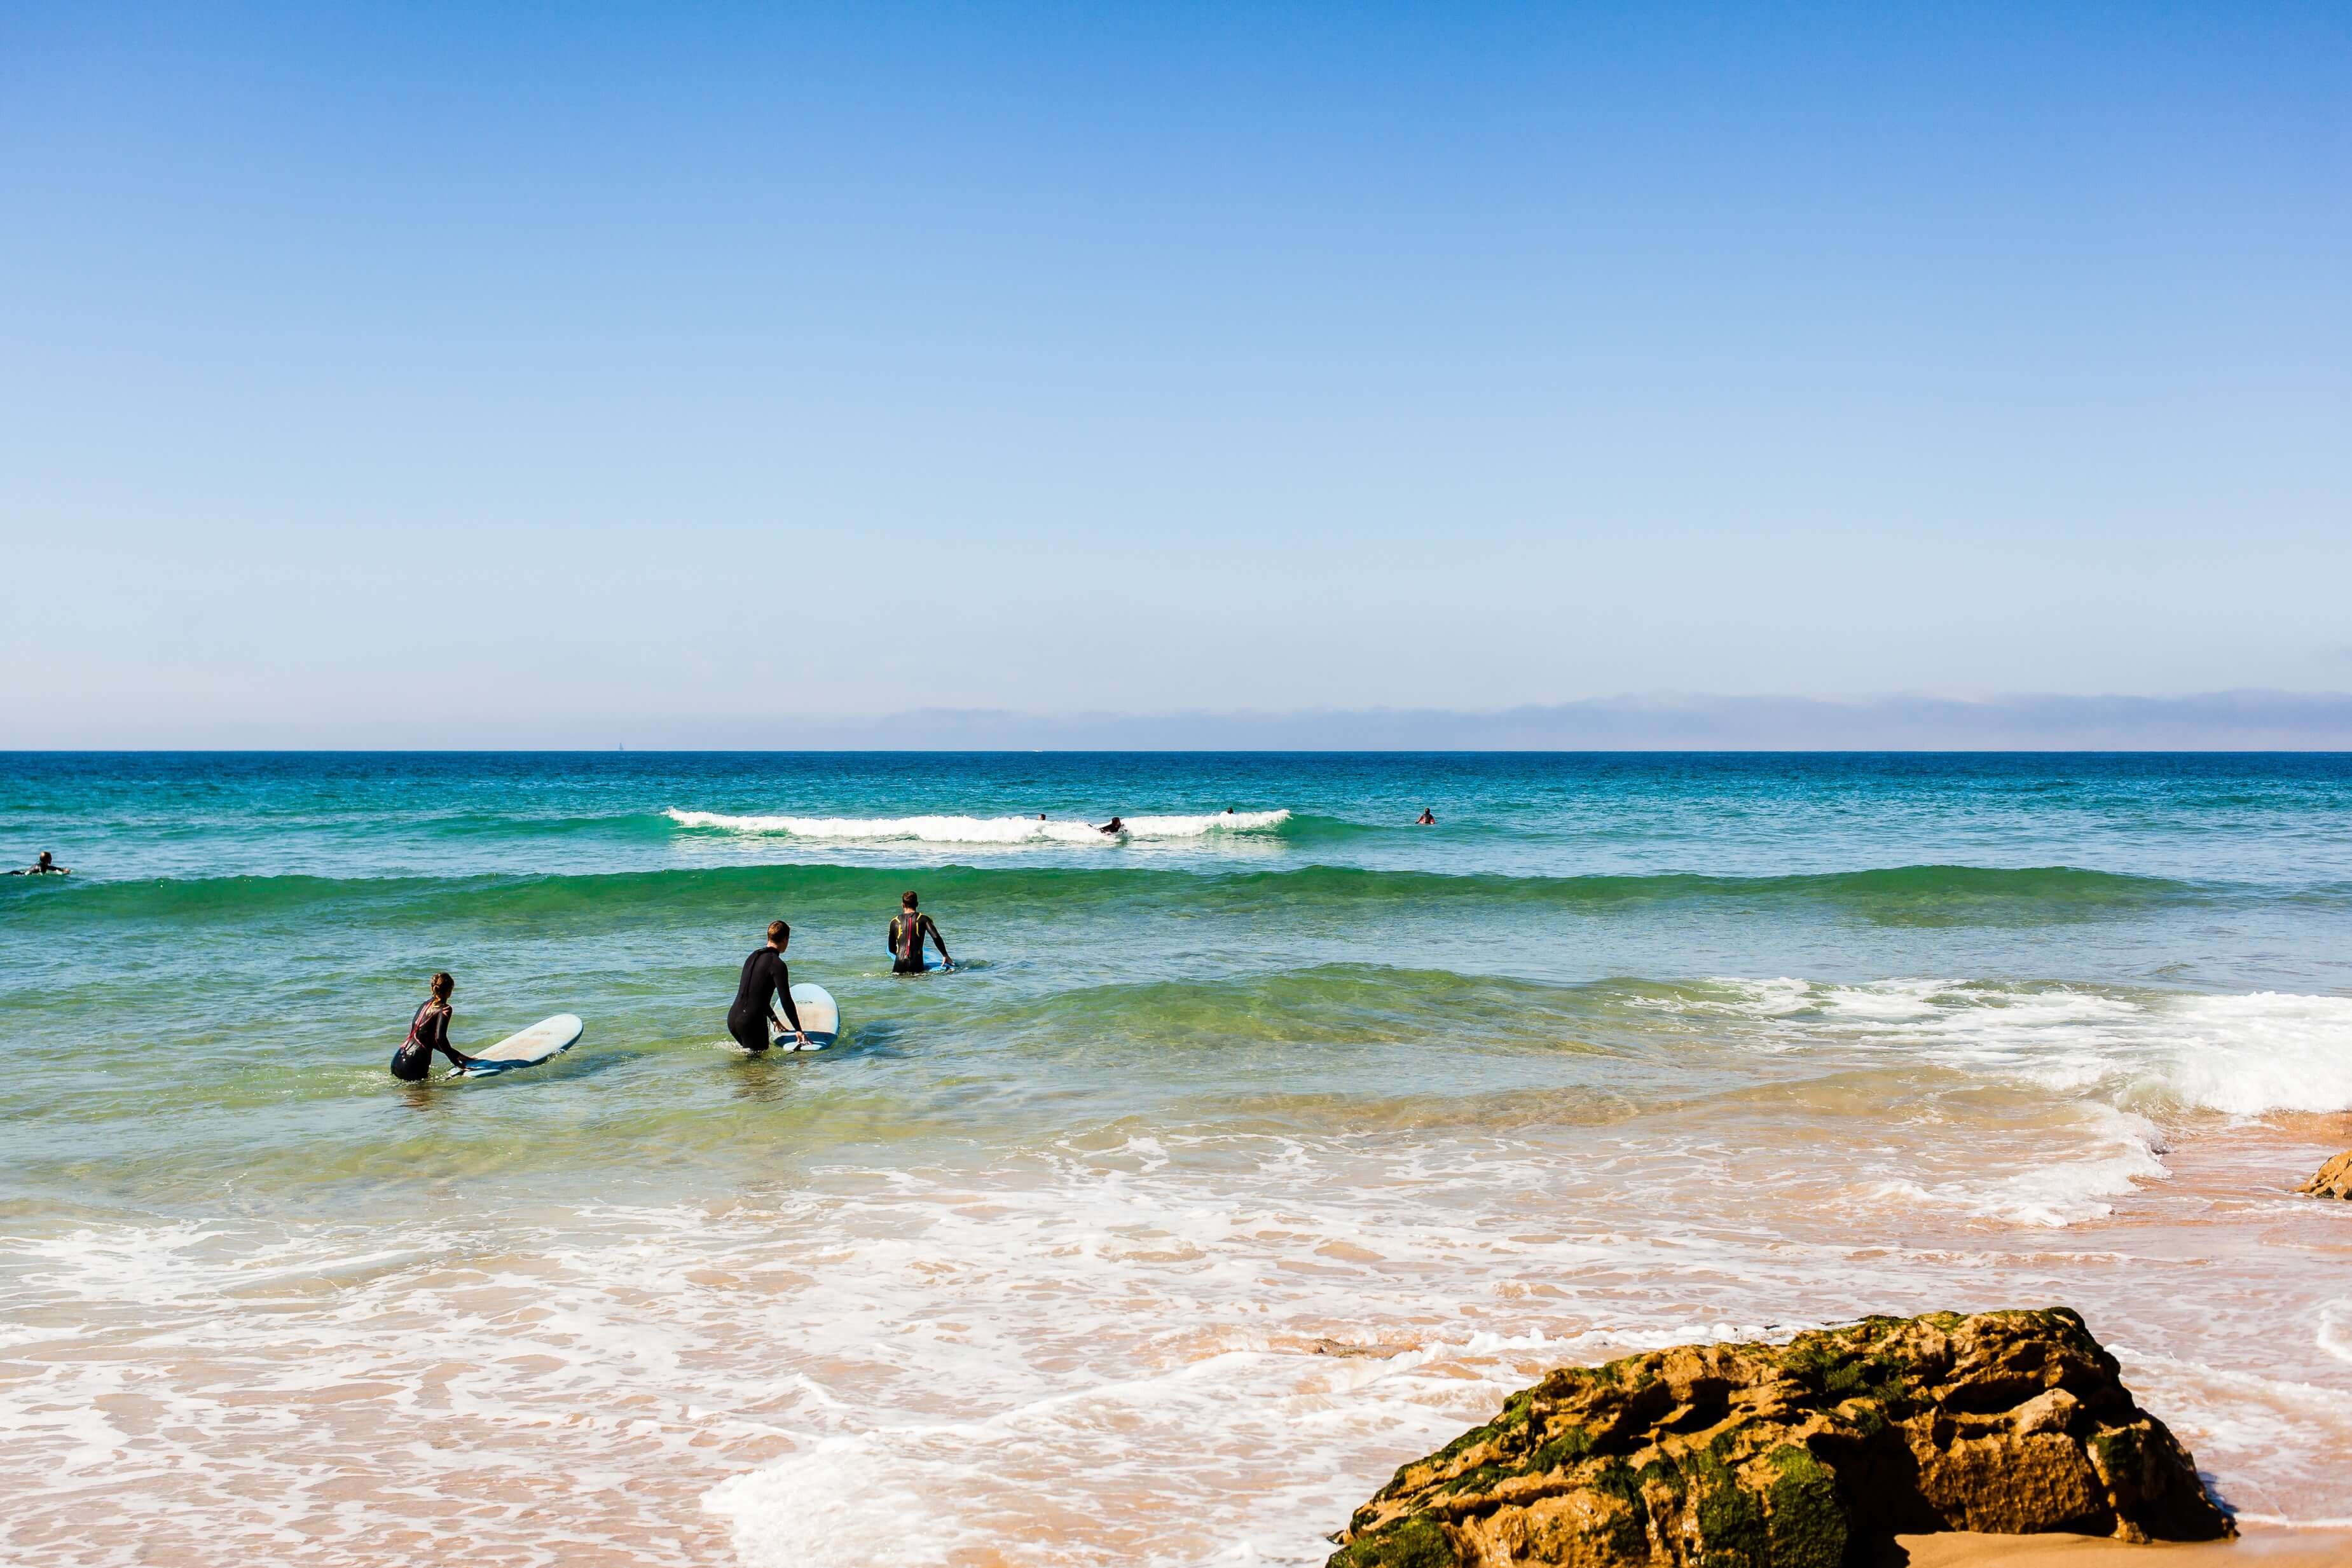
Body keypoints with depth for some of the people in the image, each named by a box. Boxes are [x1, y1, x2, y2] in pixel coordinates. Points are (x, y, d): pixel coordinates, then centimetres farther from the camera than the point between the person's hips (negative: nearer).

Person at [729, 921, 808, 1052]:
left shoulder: (754, 956, 15)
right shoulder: (777, 965, -11)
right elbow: (786, 1001, -12)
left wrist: (774, 1018, 35)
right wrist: (798, 1030, -5)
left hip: (732, 1018, 8)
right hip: (752, 1021, -8)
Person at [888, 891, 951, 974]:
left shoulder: (895, 922, 11)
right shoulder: (924, 919, 5)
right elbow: (936, 937, -7)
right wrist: (945, 956, 1)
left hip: (899, 966, 1)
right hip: (916, 965, -1)